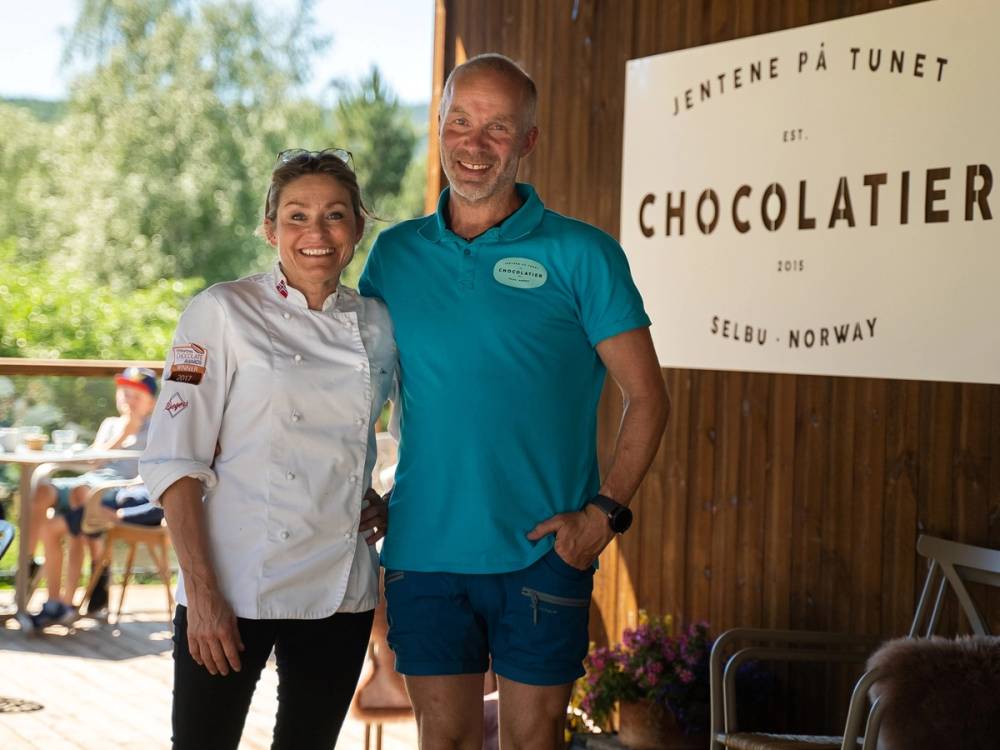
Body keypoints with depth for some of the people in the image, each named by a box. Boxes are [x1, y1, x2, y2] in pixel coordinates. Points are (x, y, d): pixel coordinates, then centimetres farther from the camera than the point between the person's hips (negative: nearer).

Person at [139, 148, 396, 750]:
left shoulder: (378, 325, 7)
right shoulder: (224, 313, -5)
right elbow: (175, 459, -9)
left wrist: (390, 503, 4)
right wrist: (202, 592, -15)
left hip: (342, 592, 4)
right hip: (234, 590, -4)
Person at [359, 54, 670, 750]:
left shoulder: (582, 254, -3)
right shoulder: (395, 252, 7)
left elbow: (647, 398, -2)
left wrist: (605, 512, -11)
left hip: (540, 554, -2)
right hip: (423, 551, 3)